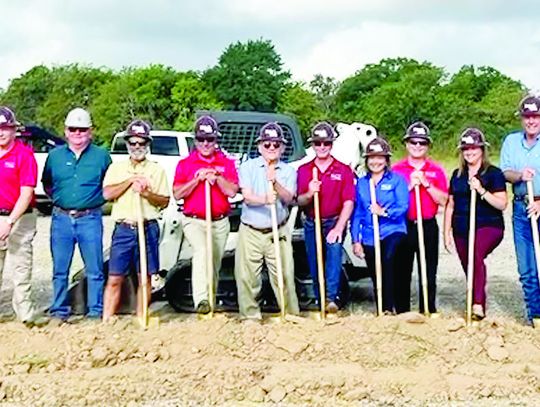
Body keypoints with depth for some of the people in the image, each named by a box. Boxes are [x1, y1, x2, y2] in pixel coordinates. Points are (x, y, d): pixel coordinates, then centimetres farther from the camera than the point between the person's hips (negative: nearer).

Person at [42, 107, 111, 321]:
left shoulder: (101, 155, 4)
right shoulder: (55, 155, 9)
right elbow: (47, 184, 20)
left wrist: (97, 199, 1)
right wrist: (60, 199, 8)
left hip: (90, 219, -2)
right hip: (61, 218, 2)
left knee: (94, 270, 1)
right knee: (60, 270, 7)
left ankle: (96, 311, 10)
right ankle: (59, 311, 16)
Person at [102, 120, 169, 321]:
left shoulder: (157, 170, 9)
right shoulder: (116, 167, 11)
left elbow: (165, 201, 4)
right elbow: (107, 193, -4)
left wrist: (147, 193, -13)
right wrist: (131, 180, -10)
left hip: (148, 228, 0)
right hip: (123, 228, 0)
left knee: (145, 277, 4)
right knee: (114, 278, -1)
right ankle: (106, 320, 2)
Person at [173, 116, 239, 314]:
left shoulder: (227, 163, 9)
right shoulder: (185, 163, 6)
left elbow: (232, 191, -2)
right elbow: (177, 193, -2)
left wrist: (216, 177, -13)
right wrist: (198, 179, -11)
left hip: (220, 222, 3)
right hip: (194, 221, -3)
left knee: (215, 264, 10)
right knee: (202, 250, -28)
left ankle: (211, 301, 25)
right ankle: (201, 299, -38)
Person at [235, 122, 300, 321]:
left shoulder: (288, 171, 7)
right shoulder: (248, 167, 3)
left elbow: (288, 197, -8)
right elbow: (247, 197, -9)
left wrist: (274, 182, -26)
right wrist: (265, 200, -30)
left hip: (278, 232, 0)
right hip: (250, 232, 0)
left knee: (284, 276, -1)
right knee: (247, 277, 1)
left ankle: (291, 314, 10)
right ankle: (250, 316, 13)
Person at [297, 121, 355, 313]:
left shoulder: (343, 170, 1)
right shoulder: (303, 170, 7)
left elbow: (348, 202, -7)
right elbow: (299, 202, 1)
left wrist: (339, 228, -19)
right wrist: (309, 194, -23)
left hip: (334, 222, -3)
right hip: (312, 224, 3)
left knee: (334, 250, -27)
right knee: (314, 266, 4)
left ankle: (331, 298, -31)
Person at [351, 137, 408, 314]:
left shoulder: (397, 180, 3)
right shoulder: (361, 183, 12)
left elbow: (403, 206, -6)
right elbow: (357, 213, 12)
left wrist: (384, 212, -20)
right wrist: (356, 240, 6)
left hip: (393, 232, -4)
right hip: (369, 238, 4)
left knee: (389, 260, -31)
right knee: (376, 278, 8)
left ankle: (388, 307, -26)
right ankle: (382, 311, 23)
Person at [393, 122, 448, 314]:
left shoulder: (436, 170, 8)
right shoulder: (396, 169, 5)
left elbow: (443, 200, 0)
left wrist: (426, 184, -11)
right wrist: (410, 185, -12)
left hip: (428, 226, 1)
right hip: (403, 226, 0)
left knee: (429, 273, 4)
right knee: (402, 272, 4)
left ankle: (429, 311, 12)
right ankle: (402, 312, 13)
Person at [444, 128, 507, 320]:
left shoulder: (493, 173, -1)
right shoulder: (457, 175, 14)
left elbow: (502, 204, -8)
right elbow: (450, 206, 19)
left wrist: (481, 190, -20)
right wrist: (446, 233, 14)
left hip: (488, 226, -6)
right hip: (462, 230, 6)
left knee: (476, 254, -32)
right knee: (470, 272, 9)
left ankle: (478, 304, -35)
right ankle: (478, 309, 23)